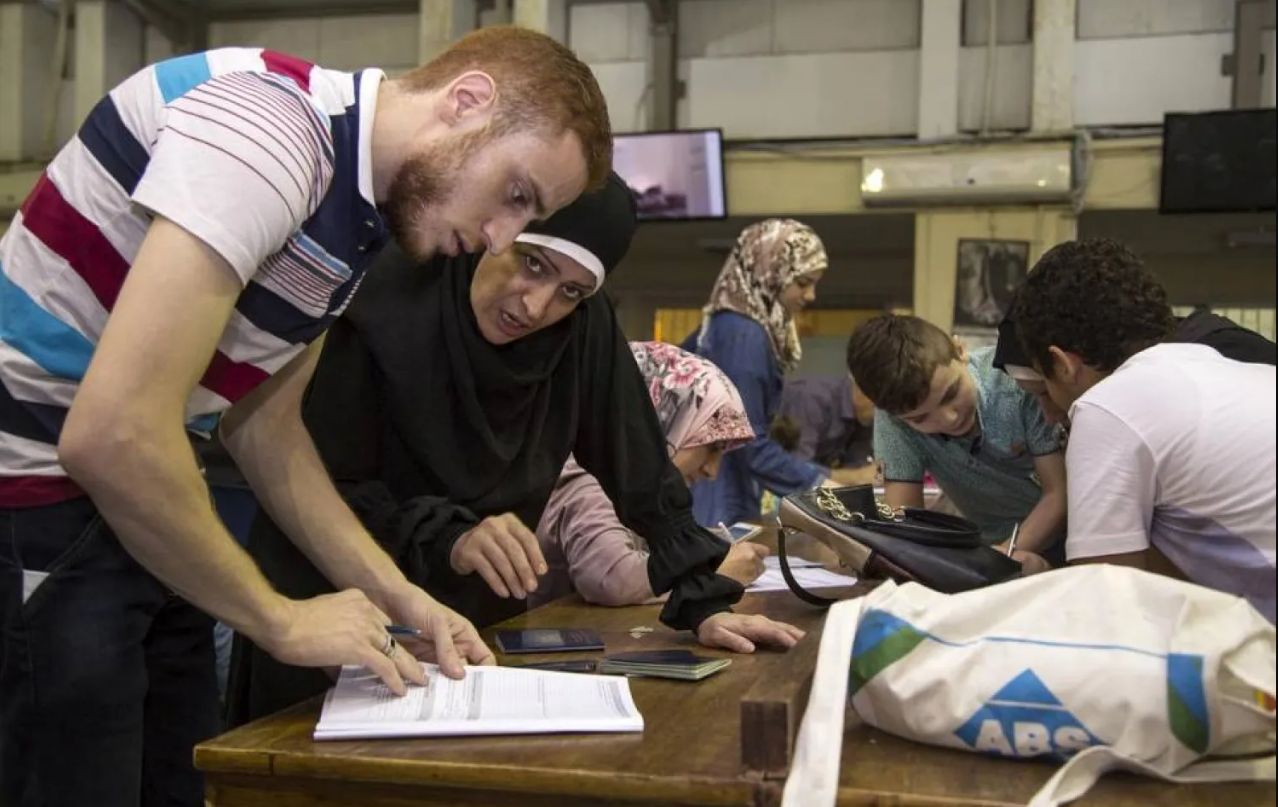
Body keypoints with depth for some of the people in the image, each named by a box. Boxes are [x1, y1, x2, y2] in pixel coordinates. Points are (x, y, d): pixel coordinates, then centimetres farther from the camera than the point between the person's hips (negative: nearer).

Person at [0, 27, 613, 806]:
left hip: (125, 508, 9)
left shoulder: (356, 217, 6)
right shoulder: (268, 126, -24)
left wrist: (395, 594, 4)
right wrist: (279, 619, -16)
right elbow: (113, 434, -30)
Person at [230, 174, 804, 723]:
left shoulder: (585, 331, -11)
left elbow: (642, 473, -6)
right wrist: (445, 538, -35)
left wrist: (703, 604, -14)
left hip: (477, 627, 4)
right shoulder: (381, 305, -23)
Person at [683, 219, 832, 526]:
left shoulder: (729, 323, 8)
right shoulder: (743, 334, -18)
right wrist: (821, 482, -18)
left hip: (730, 497, 9)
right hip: (714, 505, -9)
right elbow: (748, 443, -20)